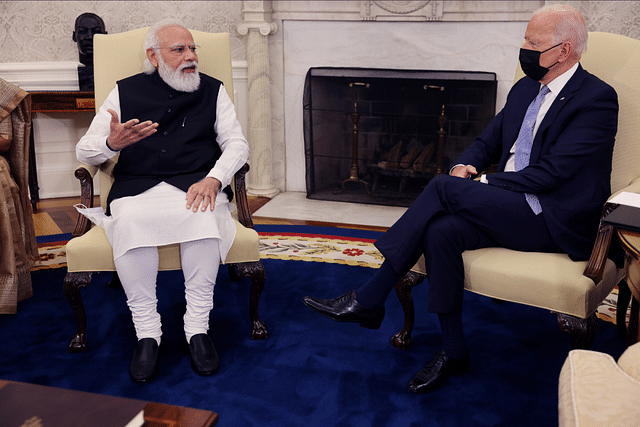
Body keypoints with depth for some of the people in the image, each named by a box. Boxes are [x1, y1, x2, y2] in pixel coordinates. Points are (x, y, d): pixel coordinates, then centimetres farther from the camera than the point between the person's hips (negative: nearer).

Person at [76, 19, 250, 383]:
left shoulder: (213, 91, 16)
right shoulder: (126, 92, 14)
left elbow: (237, 143, 8)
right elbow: (84, 151, 11)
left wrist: (213, 178, -12)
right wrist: (112, 143, -14)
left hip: (195, 188, 0)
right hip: (138, 190, 0)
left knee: (203, 217, -35)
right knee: (130, 222, -34)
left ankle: (198, 328, -24)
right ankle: (147, 333, -22)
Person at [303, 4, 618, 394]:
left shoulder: (598, 98, -8)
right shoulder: (526, 88, 16)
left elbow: (550, 173, -17)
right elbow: (488, 141, 20)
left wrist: (481, 183, -15)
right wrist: (465, 165, -3)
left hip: (556, 222, -7)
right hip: (509, 208, 7)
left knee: (445, 188, -24)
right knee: (441, 230, -25)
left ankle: (368, 300, -16)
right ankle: (454, 353, -12)